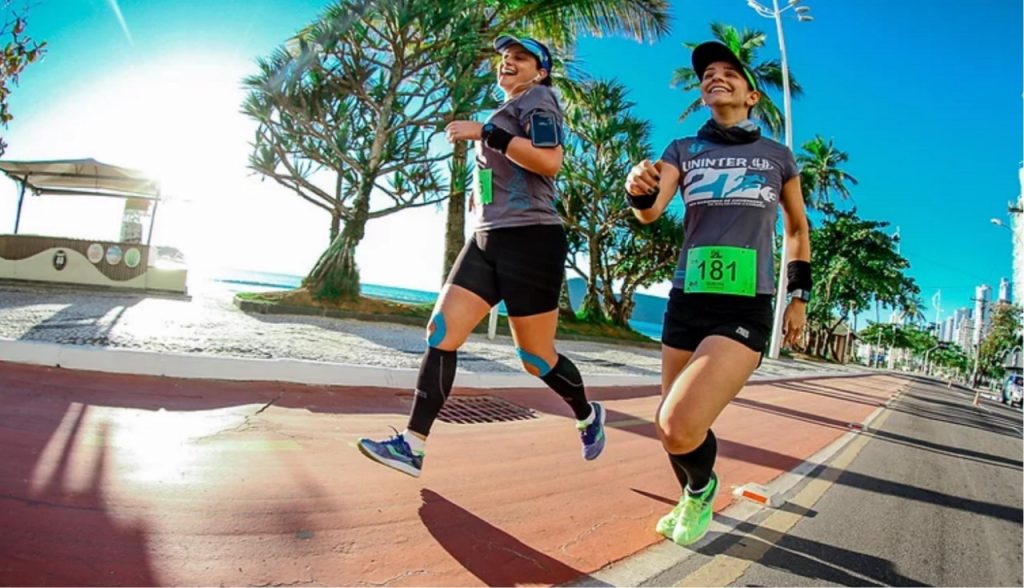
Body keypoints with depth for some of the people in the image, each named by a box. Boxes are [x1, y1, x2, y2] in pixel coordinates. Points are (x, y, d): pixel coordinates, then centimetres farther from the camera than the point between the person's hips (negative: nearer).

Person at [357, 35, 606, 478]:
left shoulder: (537, 97, 0)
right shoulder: (508, 112, 26)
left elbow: (550, 161, -19)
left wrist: (485, 133, -19)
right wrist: (480, 193, 18)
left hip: (530, 241, -8)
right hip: (486, 241, 9)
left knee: (536, 357, 0)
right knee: (441, 332, -6)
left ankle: (588, 416, 29)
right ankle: (413, 447, -4)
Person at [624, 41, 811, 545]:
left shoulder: (777, 156, 11)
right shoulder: (683, 150, 10)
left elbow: (797, 227, 22)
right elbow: (650, 211, -7)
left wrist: (799, 296, 15)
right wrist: (639, 187, -30)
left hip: (746, 308, -3)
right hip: (686, 303, 3)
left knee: (679, 427, -22)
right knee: (675, 428, 11)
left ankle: (701, 489, 13)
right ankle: (694, 501, 42)